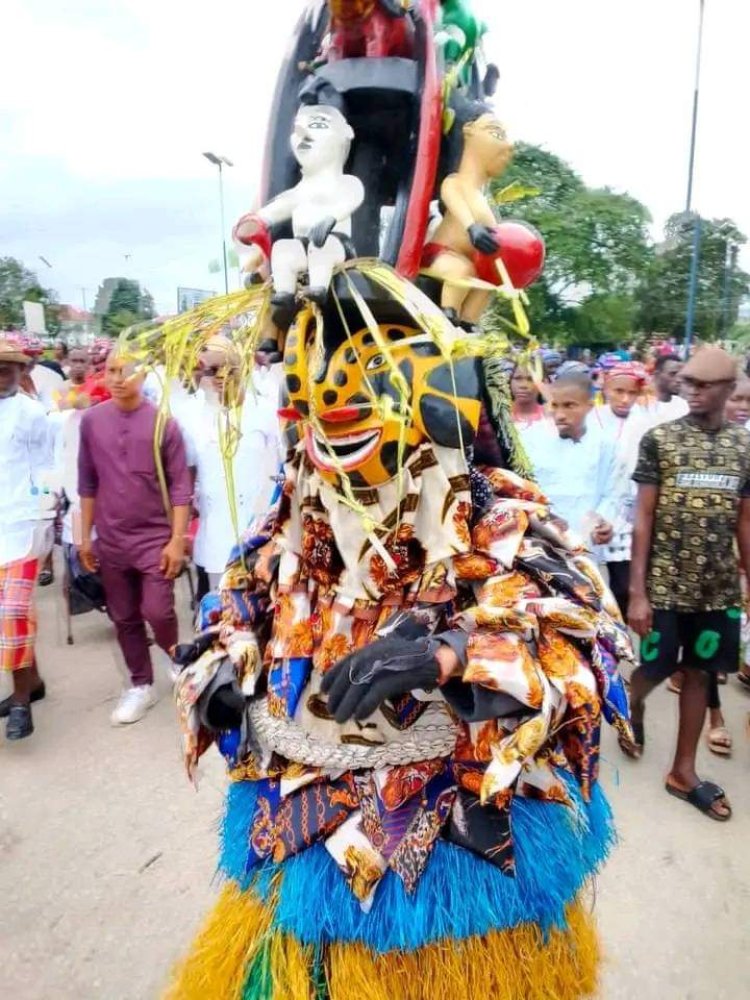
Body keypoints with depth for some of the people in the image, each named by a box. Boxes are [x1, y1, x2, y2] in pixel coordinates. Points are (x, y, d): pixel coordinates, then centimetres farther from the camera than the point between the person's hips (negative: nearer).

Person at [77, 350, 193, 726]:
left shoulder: (164, 422, -7)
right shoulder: (91, 420, 1)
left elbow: (180, 486, -7)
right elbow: (87, 483, 8)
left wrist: (177, 540, -11)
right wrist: (85, 536, 8)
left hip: (155, 538, -3)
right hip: (110, 541, 3)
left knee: (157, 612, -7)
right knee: (124, 619, 11)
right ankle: (141, 685, 29)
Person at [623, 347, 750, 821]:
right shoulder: (659, 438, -7)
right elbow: (643, 518, -8)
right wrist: (637, 591, -11)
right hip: (665, 583, -3)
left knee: (701, 673, 12)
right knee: (655, 668, 7)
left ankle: (684, 770, 27)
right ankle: (633, 710, 42)